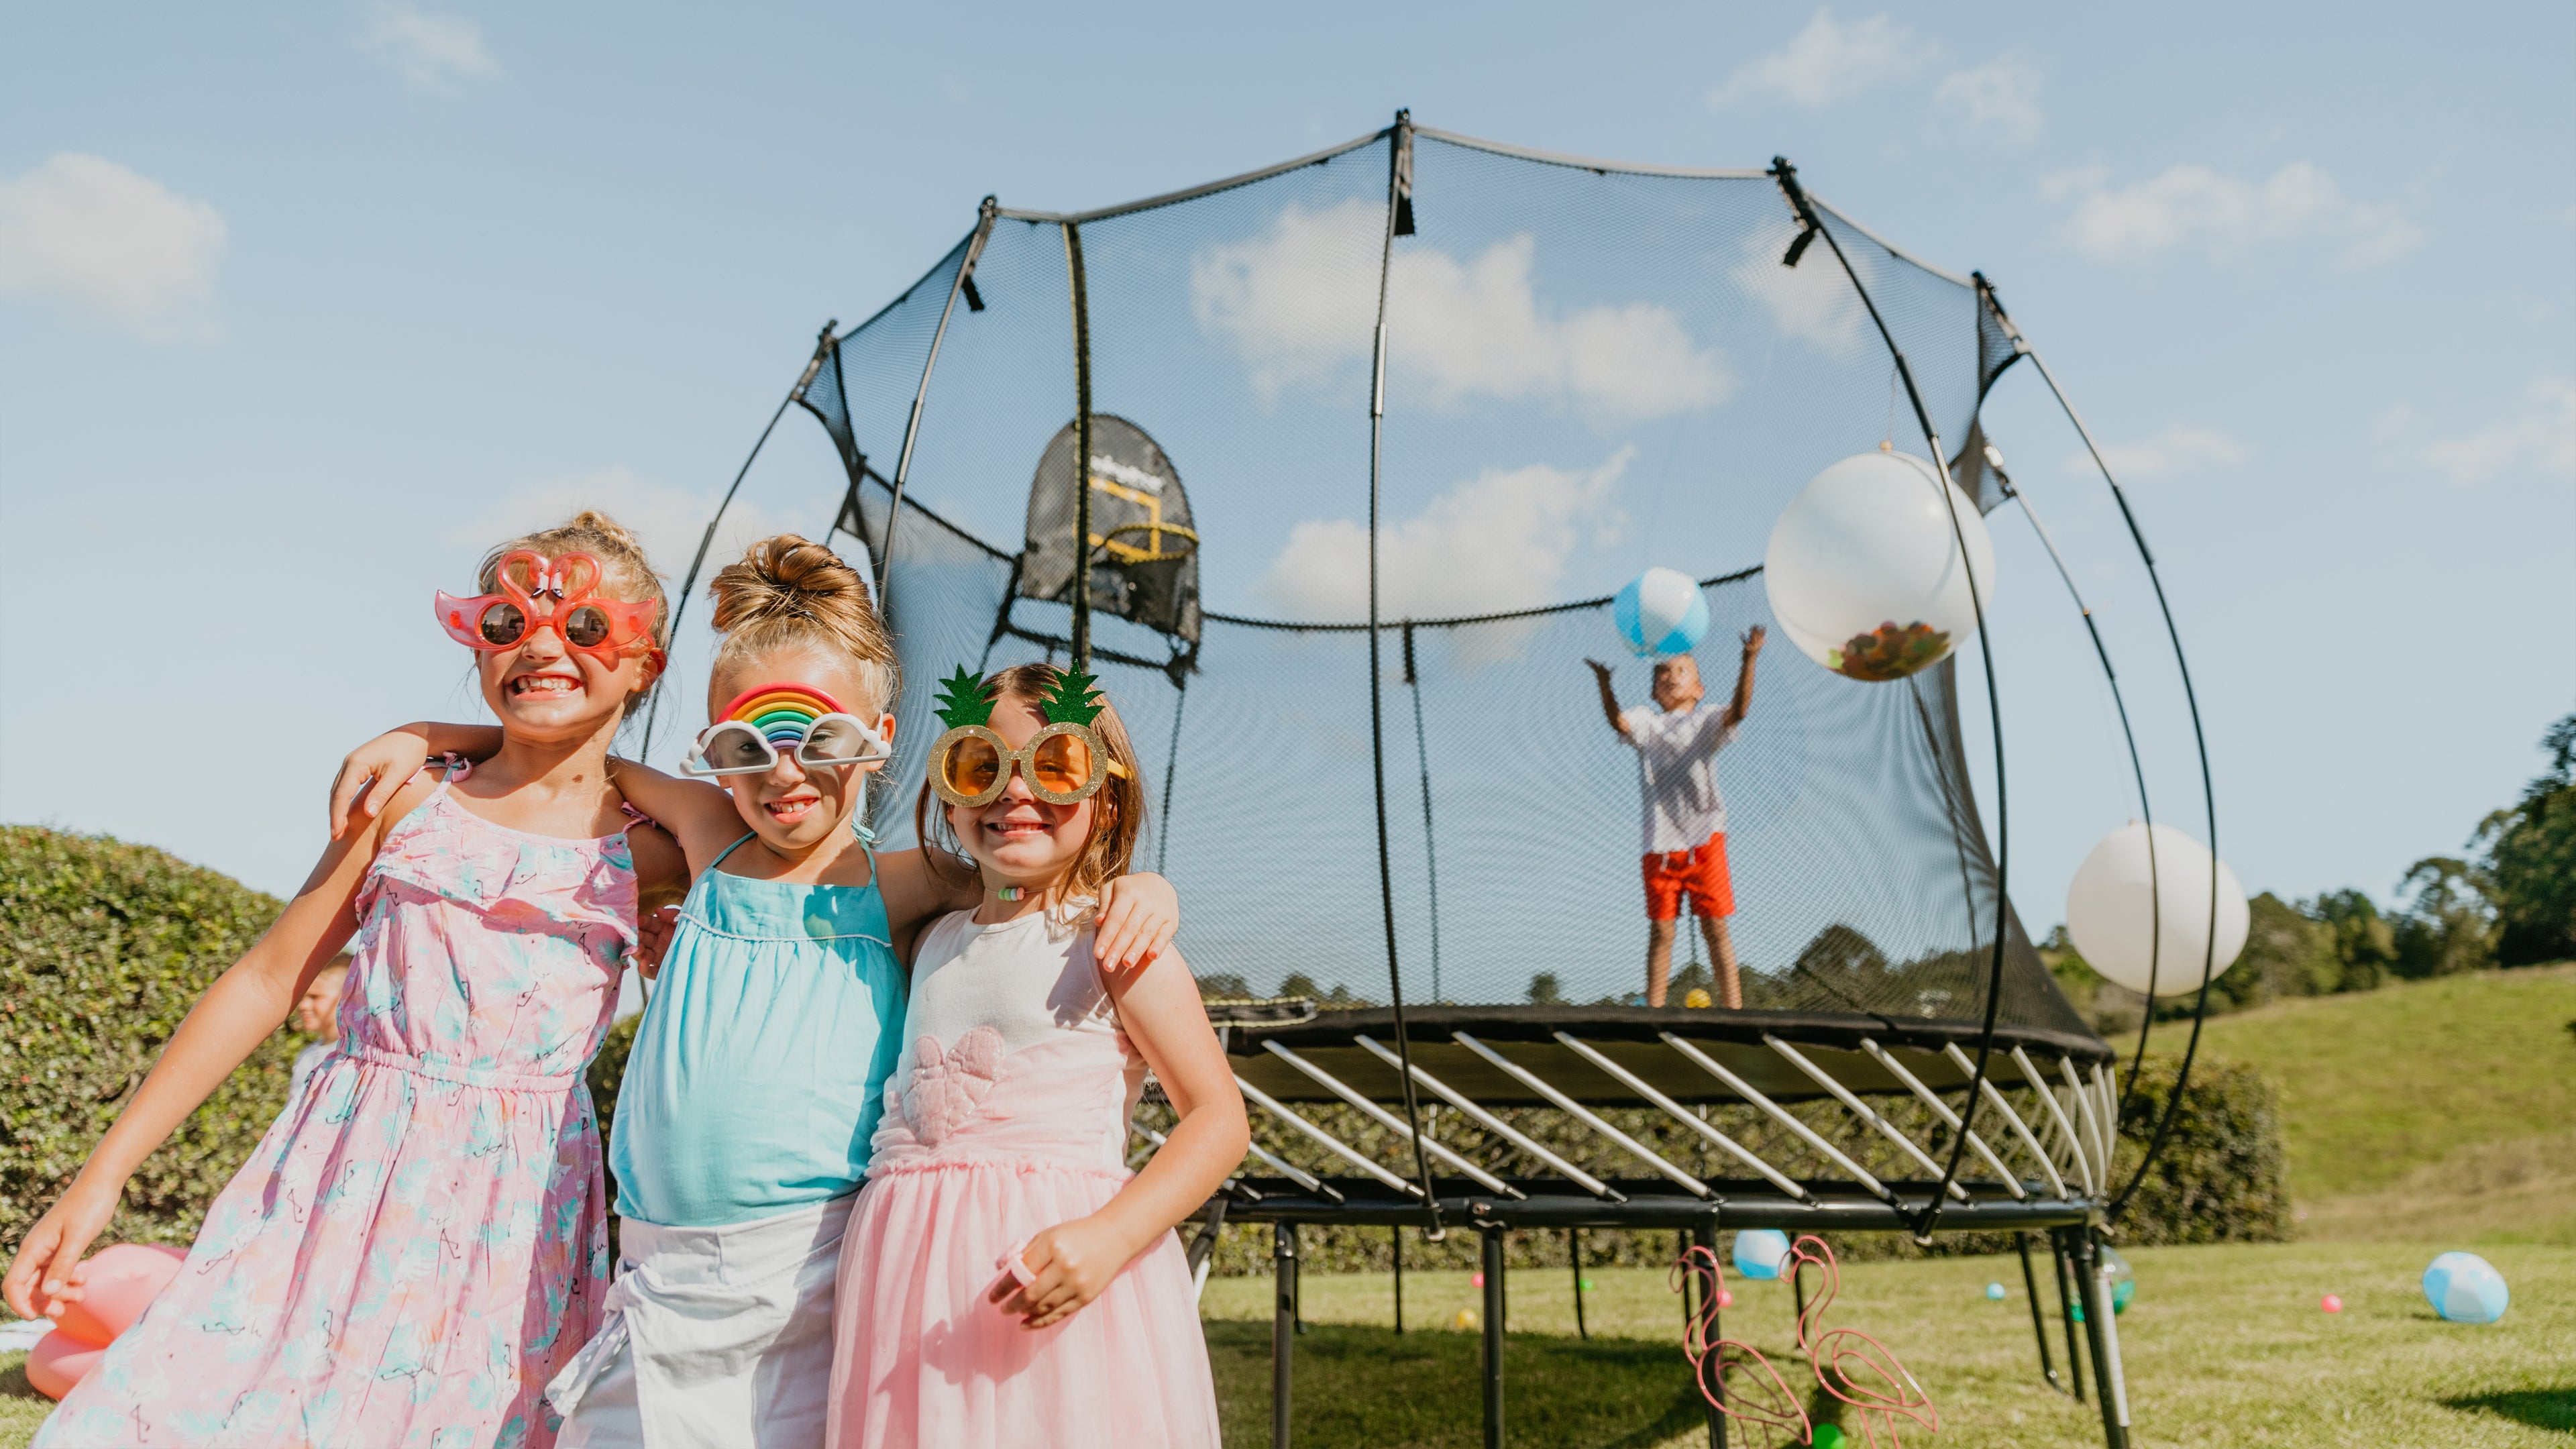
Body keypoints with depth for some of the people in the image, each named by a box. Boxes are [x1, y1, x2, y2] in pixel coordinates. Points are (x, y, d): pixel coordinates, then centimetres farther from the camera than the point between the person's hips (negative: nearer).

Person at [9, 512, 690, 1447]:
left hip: (514, 1210, -1)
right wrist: (101, 1176, 9)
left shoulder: (648, 849, -1)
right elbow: (267, 981, 9)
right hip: (344, 1183, 2)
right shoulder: (409, 803, 5)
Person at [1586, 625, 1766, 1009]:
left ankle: (1733, 1008, 6)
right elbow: (1620, 721, -14)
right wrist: (1605, 684, -34)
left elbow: (1737, 710, -14)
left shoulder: (1706, 723, 6)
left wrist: (1749, 660, -29)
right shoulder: (1647, 721, 7)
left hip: (1704, 839, -1)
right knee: (1660, 931, 6)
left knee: (1716, 928, 1)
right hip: (1659, 844, 1)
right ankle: (1653, 1011, 12)